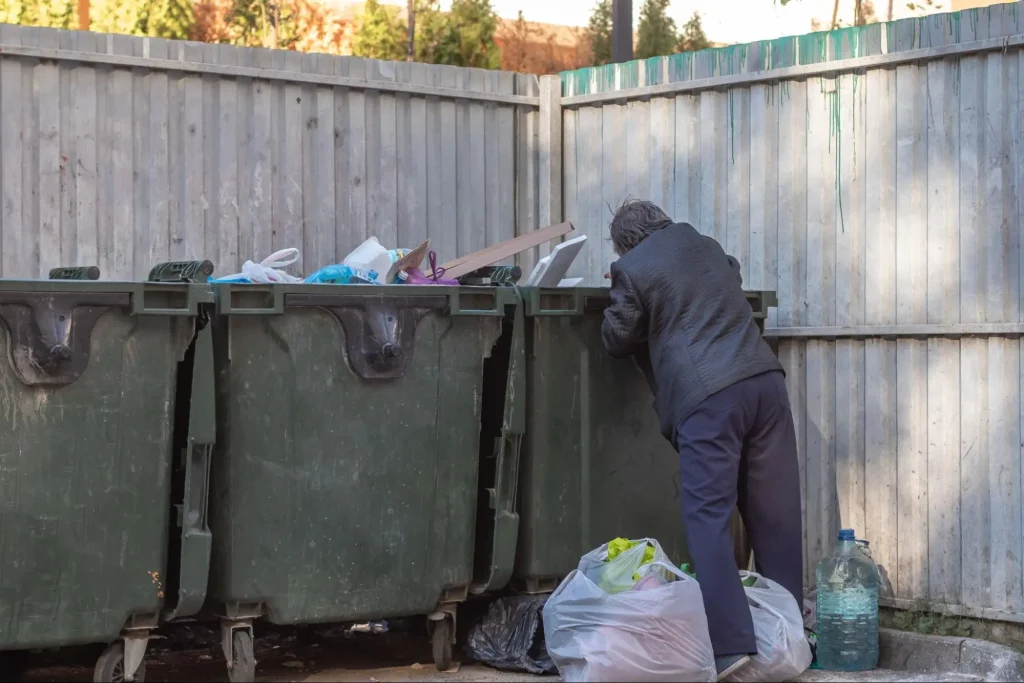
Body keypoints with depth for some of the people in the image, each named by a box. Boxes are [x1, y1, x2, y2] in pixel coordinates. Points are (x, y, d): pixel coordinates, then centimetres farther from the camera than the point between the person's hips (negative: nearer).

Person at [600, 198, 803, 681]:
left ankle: (730, 644, -15)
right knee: (775, 514, 8)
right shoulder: (707, 246, 22)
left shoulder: (631, 270, 4)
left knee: (708, 518, -6)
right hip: (763, 378, 6)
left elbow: (616, 341, 11)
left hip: (707, 397, -6)